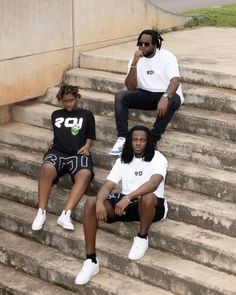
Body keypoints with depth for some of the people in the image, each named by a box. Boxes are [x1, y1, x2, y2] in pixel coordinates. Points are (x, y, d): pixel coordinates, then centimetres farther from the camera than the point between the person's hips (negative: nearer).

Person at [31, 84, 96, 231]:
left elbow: (90, 137, 17)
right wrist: (52, 142, 13)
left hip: (77, 153, -1)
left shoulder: (87, 115, 17)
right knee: (46, 168, -37)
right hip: (57, 151, 2)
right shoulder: (56, 114, 25)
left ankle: (66, 214, -46)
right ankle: (41, 212, -32)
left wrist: (87, 146, -5)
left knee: (85, 174, -39)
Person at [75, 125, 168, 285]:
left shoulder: (157, 158, -6)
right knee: (91, 202, -20)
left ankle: (142, 238, -9)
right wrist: (100, 202, -24)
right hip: (126, 203, 5)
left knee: (147, 197, -42)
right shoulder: (123, 161, 11)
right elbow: (107, 186, 1)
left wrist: (128, 197, -39)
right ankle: (91, 260, -20)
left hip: (152, 206, -5)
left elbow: (153, 183, -26)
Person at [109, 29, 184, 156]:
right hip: (146, 95, 4)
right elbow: (131, 88, -10)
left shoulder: (167, 57, -11)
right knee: (120, 96, -19)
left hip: (167, 95, -4)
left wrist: (165, 97, -46)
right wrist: (134, 64, -22)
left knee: (171, 101, -39)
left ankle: (152, 141, -36)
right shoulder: (135, 60, -1)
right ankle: (122, 138, -26)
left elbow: (175, 80, -26)